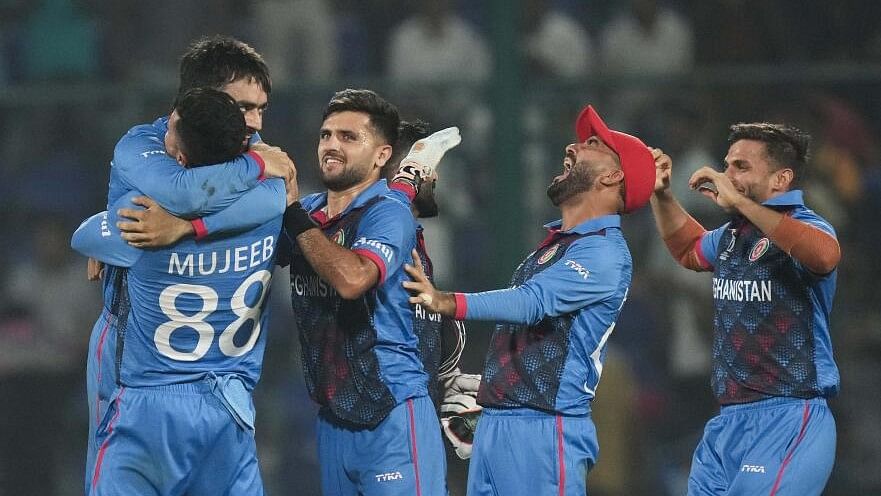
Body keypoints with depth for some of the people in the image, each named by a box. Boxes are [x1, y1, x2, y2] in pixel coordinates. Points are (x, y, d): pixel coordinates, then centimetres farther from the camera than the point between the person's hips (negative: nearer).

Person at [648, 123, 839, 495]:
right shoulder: (732, 235, 17)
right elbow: (689, 249, 41)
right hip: (728, 422, 9)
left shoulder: (801, 226, -9)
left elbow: (825, 255, -35)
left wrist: (739, 202, -30)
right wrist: (660, 194, 23)